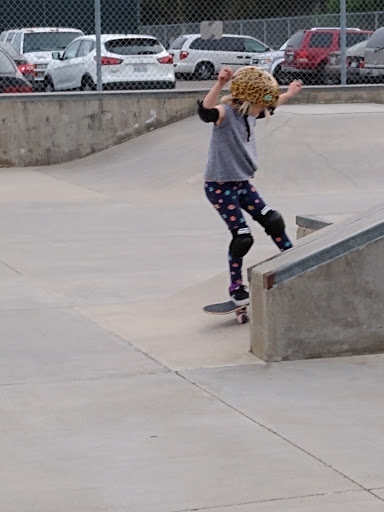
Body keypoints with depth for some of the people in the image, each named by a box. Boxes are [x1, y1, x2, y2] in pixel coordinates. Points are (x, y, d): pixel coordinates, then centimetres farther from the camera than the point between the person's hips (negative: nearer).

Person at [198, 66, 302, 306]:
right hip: (220, 186, -9)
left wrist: (289, 94, 41)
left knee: (272, 221, 11)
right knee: (242, 236, -9)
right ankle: (237, 288, 6)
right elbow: (206, 111, -46)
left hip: (242, 183, 9)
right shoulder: (226, 114, -21)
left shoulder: (249, 114, 5)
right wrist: (221, 84, -60)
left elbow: (269, 108, 31)